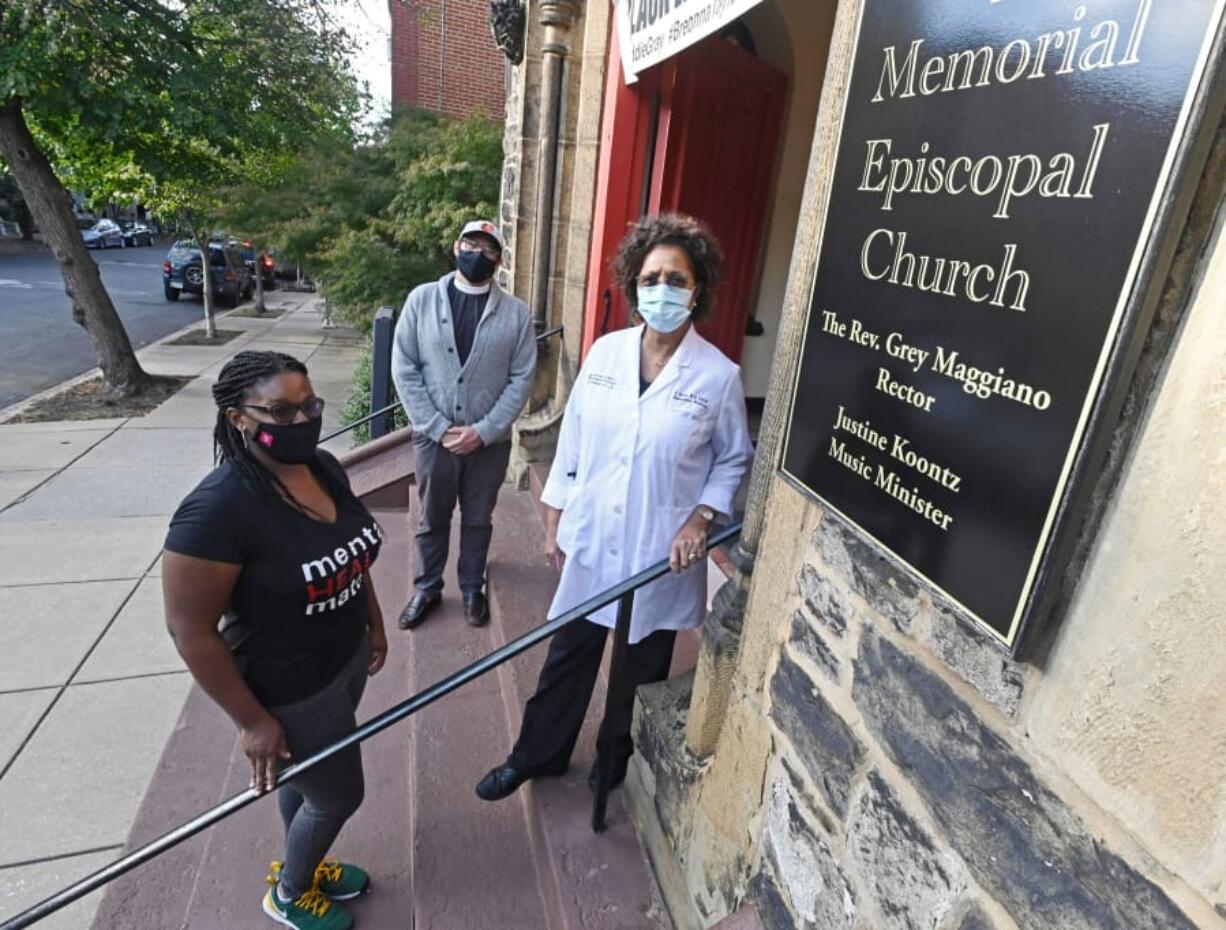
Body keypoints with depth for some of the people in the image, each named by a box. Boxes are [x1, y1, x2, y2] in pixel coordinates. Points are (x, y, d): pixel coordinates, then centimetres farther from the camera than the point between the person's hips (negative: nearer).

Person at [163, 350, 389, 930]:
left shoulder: (324, 467, -8)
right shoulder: (217, 510, -31)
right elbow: (190, 630, -24)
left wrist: (374, 622, 14)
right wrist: (253, 722, -18)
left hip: (344, 659, 7)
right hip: (290, 692, -7)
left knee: (304, 777, 29)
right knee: (338, 796, 14)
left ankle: (300, 864, 56)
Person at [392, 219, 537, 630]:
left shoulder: (516, 312, -3)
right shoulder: (422, 299, -2)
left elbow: (521, 379, -4)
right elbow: (404, 370, -4)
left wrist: (483, 431, -13)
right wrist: (438, 427, -11)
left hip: (490, 440, 0)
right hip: (433, 436, 0)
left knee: (478, 520, 16)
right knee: (432, 519, 16)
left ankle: (472, 589, 37)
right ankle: (427, 589, 36)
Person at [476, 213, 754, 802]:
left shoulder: (718, 376, -12)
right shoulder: (605, 352, -4)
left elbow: (733, 459, 0)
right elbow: (571, 443, 2)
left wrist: (701, 517, -14)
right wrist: (554, 523, 5)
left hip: (660, 555, -2)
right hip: (589, 543, 2)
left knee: (642, 669, 19)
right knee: (567, 657, 18)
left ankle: (616, 755, 46)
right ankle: (537, 754, 41)